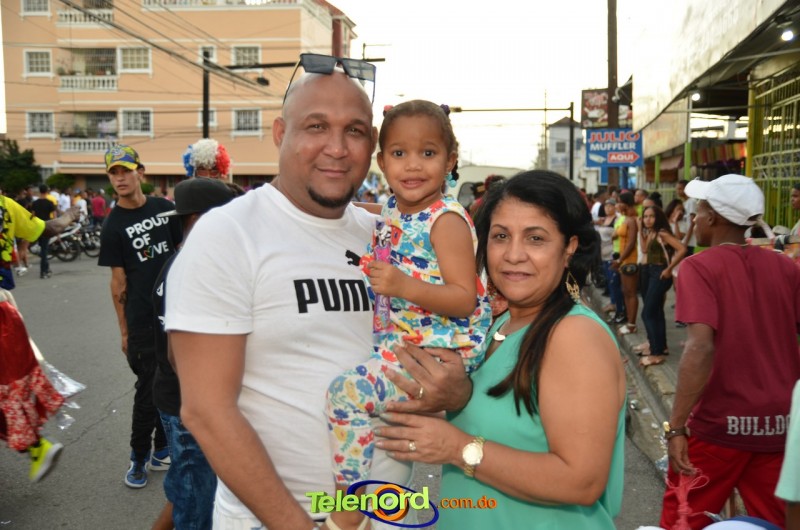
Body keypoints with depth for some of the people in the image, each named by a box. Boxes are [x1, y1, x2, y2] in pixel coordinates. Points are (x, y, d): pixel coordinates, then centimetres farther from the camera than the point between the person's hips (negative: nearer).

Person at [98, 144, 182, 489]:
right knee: (148, 390, 1)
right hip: (143, 320, -4)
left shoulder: (165, 208, 6)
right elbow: (118, 282, -2)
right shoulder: (113, 226, -3)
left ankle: (161, 451, 27)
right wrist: (124, 331, -2)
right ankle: (139, 458, 18)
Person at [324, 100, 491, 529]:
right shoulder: (389, 212, 8)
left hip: (441, 349, -9)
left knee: (347, 393, -19)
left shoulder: (447, 220, -16)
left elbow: (466, 299, -21)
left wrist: (404, 286, -32)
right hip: (400, 340, 9)